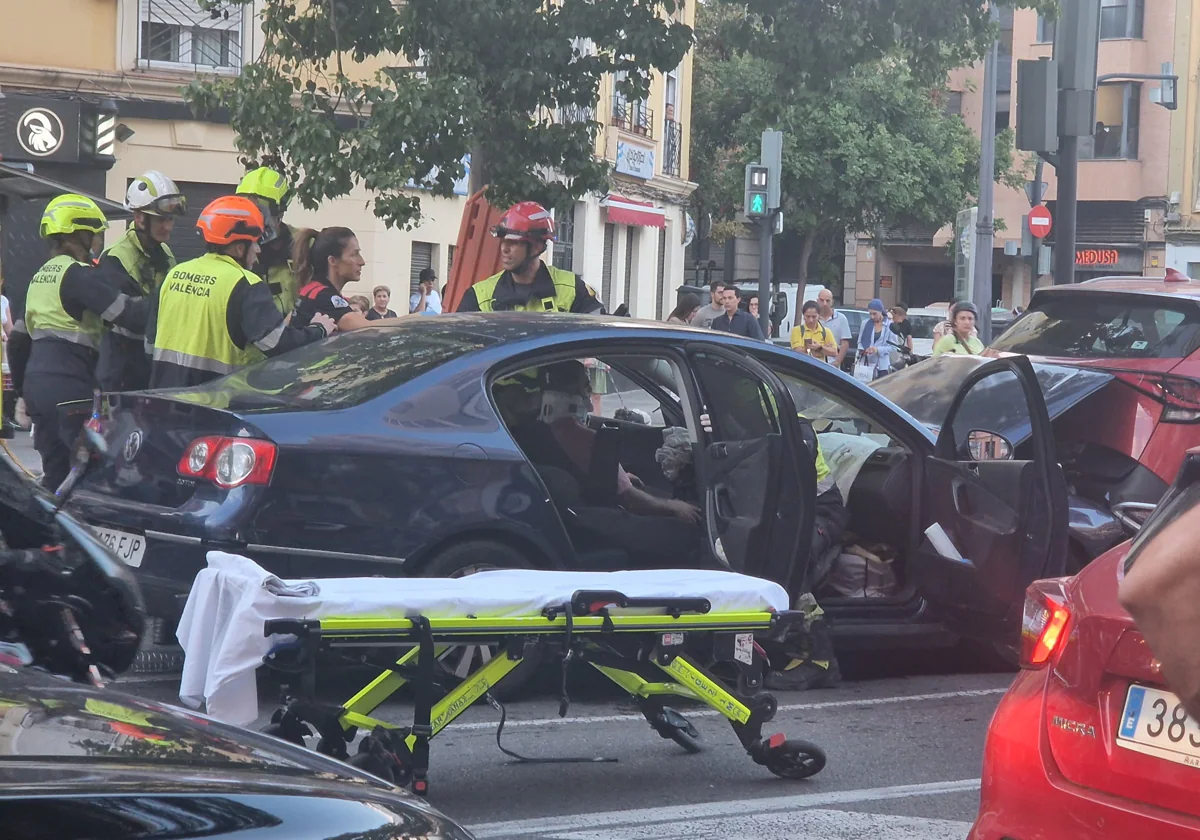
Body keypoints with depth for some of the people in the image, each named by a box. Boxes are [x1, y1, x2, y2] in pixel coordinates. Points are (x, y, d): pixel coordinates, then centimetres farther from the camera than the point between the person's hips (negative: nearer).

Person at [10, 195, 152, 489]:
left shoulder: (40, 277, 18)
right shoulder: (78, 274, -10)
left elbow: (19, 339, 21)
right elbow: (127, 313, -18)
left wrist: (22, 385, 27)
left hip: (36, 380, 9)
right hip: (70, 386, -9)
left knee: (55, 470, 13)